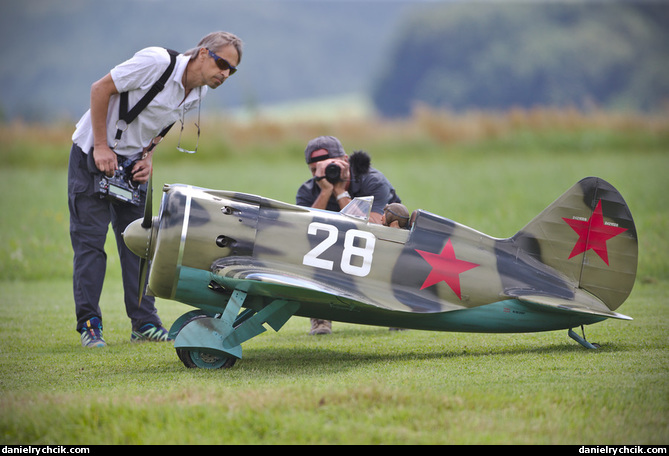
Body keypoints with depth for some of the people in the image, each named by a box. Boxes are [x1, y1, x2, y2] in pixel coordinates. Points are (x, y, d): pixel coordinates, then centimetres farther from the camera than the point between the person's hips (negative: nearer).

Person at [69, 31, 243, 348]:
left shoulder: (198, 94, -1)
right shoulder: (157, 62, -23)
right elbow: (100, 89, -18)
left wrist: (147, 157, -3)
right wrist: (102, 148, -18)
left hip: (133, 162, 7)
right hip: (93, 153, -7)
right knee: (90, 239, -6)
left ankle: (144, 323, 9)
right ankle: (89, 325, -1)